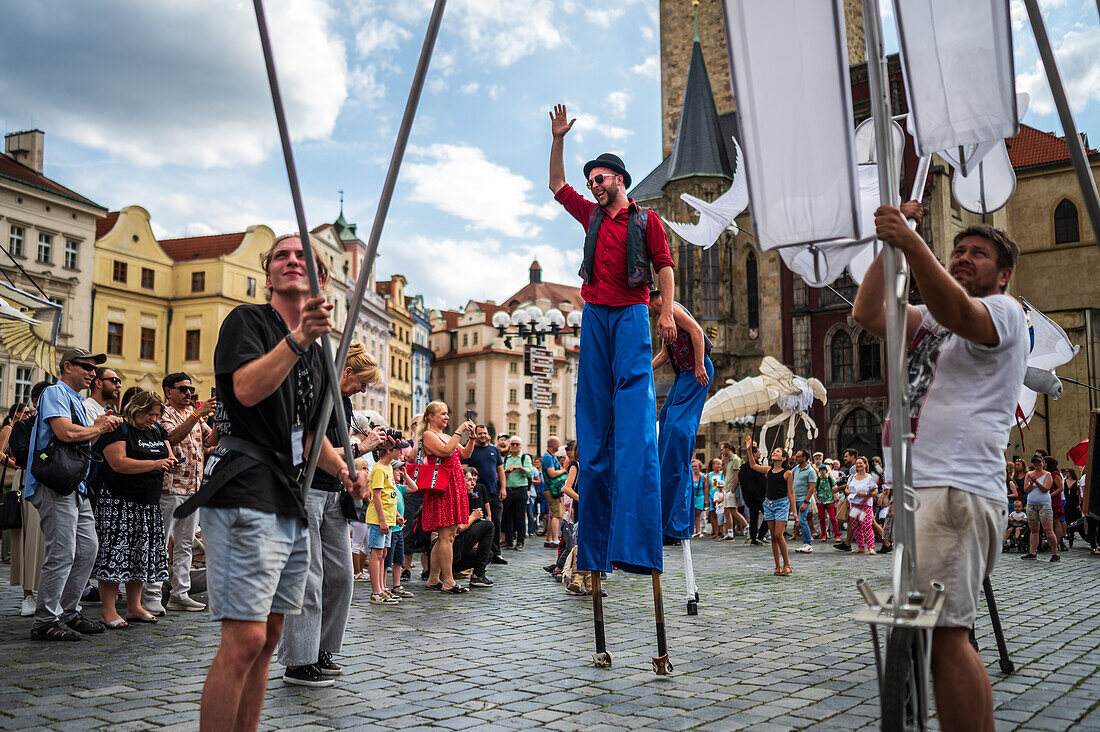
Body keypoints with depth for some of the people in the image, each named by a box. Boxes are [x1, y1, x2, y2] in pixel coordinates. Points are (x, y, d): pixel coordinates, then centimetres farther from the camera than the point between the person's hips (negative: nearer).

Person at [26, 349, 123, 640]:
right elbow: (65, 432, -22)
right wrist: (98, 428, -6)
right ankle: (45, 622, -2)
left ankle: (68, 614, 18)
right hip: (55, 485, -10)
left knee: (87, 549, 10)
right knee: (62, 554, -10)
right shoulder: (54, 393, -6)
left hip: (77, 485, 10)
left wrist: (99, 425, 9)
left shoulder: (76, 400, 24)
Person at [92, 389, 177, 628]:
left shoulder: (157, 431, 16)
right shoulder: (118, 429, -7)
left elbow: (168, 456, 20)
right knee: (115, 553, -7)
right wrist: (155, 464, -22)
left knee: (143, 554, 8)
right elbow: (119, 463, -18)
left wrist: (171, 465, -4)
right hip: (118, 503, -7)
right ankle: (107, 611, -1)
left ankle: (134, 607, 17)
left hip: (149, 504, 7)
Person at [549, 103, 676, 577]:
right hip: (595, 316, 5)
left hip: (630, 315, -5)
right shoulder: (592, 216, 20)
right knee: (593, 416, 2)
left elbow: (663, 266, 4)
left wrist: (666, 313, -7)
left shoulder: (645, 220, 7)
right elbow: (557, 186, 27)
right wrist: (558, 140, 19)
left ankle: (634, 541, -18)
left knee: (633, 417, -14)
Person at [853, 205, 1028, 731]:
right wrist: (891, 244, 5)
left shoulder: (1004, 311, 2)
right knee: (947, 637, 15)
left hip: (957, 490, -9)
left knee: (940, 635, -15)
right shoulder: (930, 321, 25)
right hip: (922, 489, 9)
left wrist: (912, 243, -30)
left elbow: (955, 311, -22)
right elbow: (867, 313, 9)